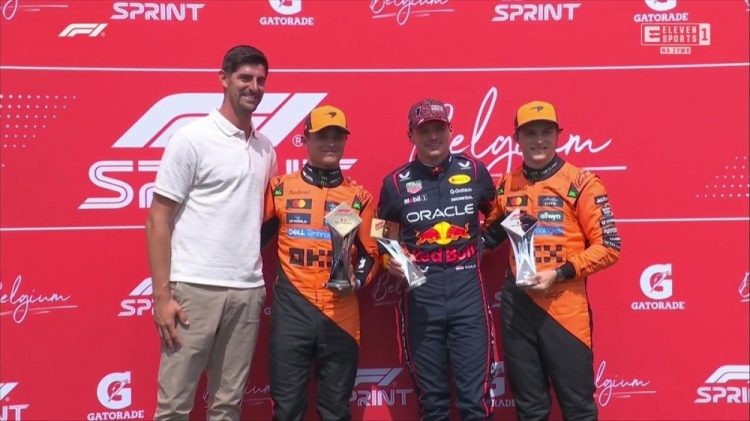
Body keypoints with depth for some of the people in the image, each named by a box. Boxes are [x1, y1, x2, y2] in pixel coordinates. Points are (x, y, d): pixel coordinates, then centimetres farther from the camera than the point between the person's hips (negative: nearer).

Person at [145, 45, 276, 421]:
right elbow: (158, 220, -6)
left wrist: (260, 278, 9)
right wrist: (162, 294, -11)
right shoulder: (191, 138, -4)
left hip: (248, 290, 5)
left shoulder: (266, 149, 12)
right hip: (195, 287, -5)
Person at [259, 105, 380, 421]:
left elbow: (370, 252, 12)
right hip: (291, 307, -1)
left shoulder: (358, 196, 9)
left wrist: (357, 279, -6)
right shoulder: (280, 188, 6)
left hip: (341, 311, 1)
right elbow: (257, 235, 13)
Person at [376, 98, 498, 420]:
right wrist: (388, 260, -5)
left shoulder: (475, 172, 5)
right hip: (419, 295, 1)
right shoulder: (396, 183, 3)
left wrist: (481, 244, 4)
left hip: (467, 289, 0)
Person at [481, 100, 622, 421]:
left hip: (565, 306, -4)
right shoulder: (506, 185, 7)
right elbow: (491, 233, 22)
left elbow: (608, 247, -8)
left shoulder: (580, 183, -6)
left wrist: (560, 273, -15)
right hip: (517, 306, 4)